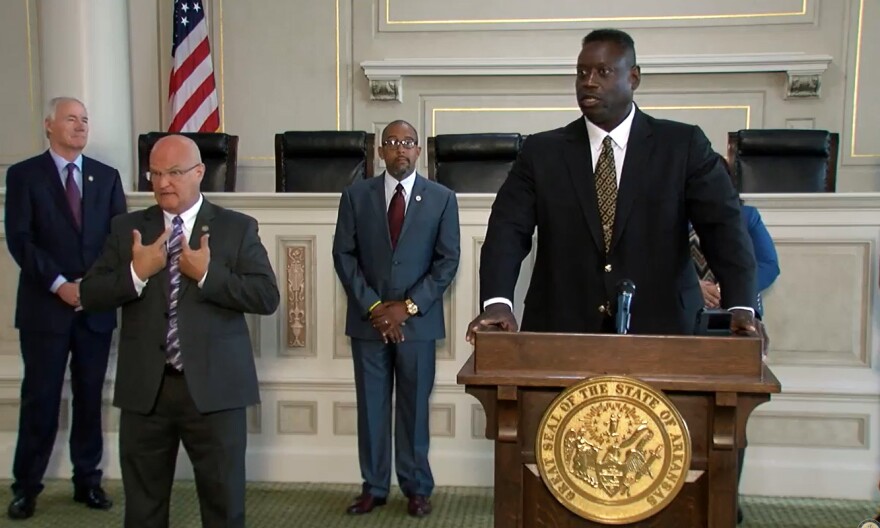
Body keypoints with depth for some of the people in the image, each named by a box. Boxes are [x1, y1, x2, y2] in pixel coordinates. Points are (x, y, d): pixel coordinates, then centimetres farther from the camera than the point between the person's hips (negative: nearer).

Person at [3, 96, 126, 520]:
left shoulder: (106, 176, 10)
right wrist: (59, 284, -15)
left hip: (97, 305, 3)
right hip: (45, 306, -2)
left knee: (90, 398, 9)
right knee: (40, 399, 3)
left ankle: (87, 481, 20)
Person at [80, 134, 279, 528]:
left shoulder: (237, 228, 0)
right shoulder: (127, 228, 8)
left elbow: (267, 297, -8)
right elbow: (90, 295, 3)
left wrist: (207, 274, -17)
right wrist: (136, 273, -14)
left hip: (214, 386, -2)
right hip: (145, 388, 3)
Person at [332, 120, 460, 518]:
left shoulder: (442, 198, 2)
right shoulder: (356, 195, 4)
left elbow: (447, 260, -1)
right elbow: (344, 255, 1)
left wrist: (409, 306, -9)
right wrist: (372, 306, -8)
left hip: (418, 320, -1)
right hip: (368, 318, 1)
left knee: (414, 406, 7)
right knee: (371, 406, 7)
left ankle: (416, 488, 20)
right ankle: (374, 487, 20)